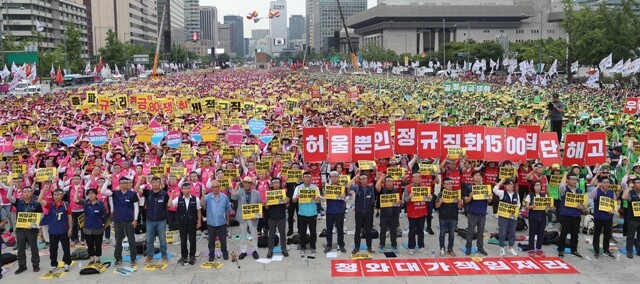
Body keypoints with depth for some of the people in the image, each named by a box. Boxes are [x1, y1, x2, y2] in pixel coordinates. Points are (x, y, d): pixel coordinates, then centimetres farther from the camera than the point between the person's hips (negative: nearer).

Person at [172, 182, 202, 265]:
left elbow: (199, 211, 1)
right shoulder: (178, 199, 1)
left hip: (192, 223, -1)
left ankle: (192, 256, 19)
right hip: (182, 223, 1)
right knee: (183, 240, 10)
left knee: (192, 240, 6)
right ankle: (184, 256, 24)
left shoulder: (196, 199, -3)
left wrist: (199, 222, -2)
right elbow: (170, 205, -10)